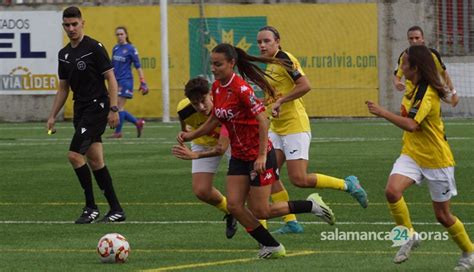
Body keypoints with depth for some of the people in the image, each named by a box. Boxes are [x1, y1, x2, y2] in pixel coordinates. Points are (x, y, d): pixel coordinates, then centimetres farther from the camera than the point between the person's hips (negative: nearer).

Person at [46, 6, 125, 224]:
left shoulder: (94, 48, -10)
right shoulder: (64, 54, 12)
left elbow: (111, 78, -11)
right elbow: (63, 88, 19)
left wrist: (114, 109, -17)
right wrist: (52, 116, 15)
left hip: (97, 107, -8)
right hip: (80, 109, 8)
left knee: (75, 155, -16)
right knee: (95, 161, 7)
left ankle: (91, 207, -7)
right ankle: (116, 210, 12)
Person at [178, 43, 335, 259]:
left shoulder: (241, 89, -23)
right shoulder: (217, 88, 3)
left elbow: (263, 120, -24)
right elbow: (215, 119, 17)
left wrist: (262, 156, -27)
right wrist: (191, 135, 5)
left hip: (259, 155, -8)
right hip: (239, 157, 8)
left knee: (260, 211, -3)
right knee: (234, 205, -3)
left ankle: (311, 205, 16)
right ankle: (272, 247, 9)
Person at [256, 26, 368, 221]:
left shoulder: (283, 59, -14)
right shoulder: (270, 64, 14)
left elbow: (305, 85, -24)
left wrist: (280, 101, -21)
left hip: (295, 127, -9)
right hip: (276, 129, 9)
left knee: (299, 179, -11)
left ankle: (348, 185, 7)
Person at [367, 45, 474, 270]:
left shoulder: (427, 94, -23)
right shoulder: (415, 88, 6)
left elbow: (411, 124, -34)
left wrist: (382, 113, -31)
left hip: (436, 159, -7)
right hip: (412, 154, 7)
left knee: (442, 215, 5)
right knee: (392, 191, -22)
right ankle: (409, 235, -4)